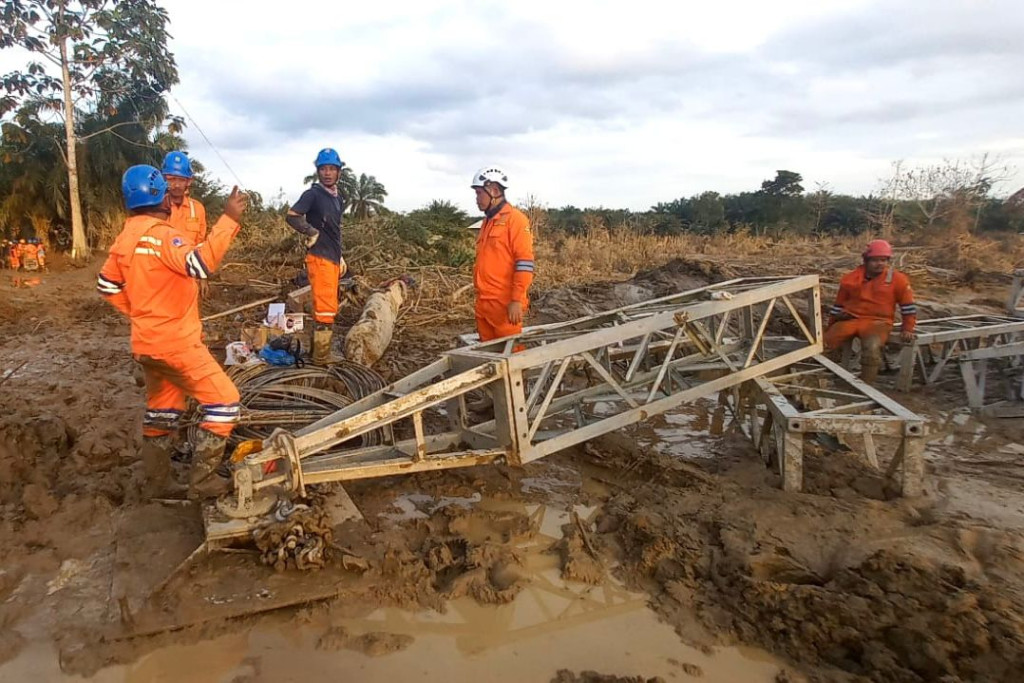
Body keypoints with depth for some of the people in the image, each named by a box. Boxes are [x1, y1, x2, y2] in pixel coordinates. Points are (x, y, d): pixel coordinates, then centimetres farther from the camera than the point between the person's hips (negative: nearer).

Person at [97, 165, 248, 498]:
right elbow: (200, 264, -37)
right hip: (177, 343, -9)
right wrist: (229, 219, -36)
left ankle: (156, 481, 31)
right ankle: (202, 480, 1)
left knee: (161, 409, 21)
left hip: (146, 343, 9)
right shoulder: (163, 234, -19)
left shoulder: (126, 237, 9)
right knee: (224, 403, -2)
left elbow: (107, 285, 18)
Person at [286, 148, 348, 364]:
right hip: (319, 258, -9)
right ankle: (322, 355, -1)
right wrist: (312, 232, -12)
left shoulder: (338, 198, 16)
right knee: (326, 308, -9)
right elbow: (291, 216, -19)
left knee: (324, 307, 16)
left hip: (332, 258, 9)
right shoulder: (313, 194, -9)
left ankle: (321, 350, 27)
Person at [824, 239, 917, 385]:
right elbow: (838, 305, 16)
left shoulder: (898, 279, 1)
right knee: (822, 346, -13)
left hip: (878, 322, -3)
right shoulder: (851, 278, 7)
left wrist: (907, 329, -2)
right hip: (850, 319, 3)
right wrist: (829, 328, 16)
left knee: (871, 347, -35)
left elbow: (908, 306, 6)